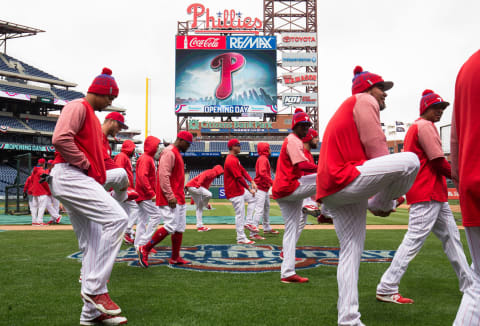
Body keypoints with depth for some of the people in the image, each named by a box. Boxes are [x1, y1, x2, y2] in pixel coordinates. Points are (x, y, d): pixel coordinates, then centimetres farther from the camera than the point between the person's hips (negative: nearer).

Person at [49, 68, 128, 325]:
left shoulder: (93, 116, 27)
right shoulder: (77, 107, -3)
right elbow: (61, 138, -20)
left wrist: (99, 176, 13)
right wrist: (87, 165, -15)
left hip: (84, 180, 10)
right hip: (70, 176, -10)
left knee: (94, 244, 7)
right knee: (117, 217, -24)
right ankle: (94, 288, -18)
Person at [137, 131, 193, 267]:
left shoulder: (177, 153, 20)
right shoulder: (169, 152, -12)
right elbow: (163, 175, -21)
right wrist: (170, 196, -24)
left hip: (179, 198, 10)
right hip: (170, 199, -10)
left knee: (180, 228, 9)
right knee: (171, 226, -13)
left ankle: (175, 258, 16)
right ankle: (145, 249, -2)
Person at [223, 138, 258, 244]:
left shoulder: (235, 159, 14)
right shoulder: (231, 161, -21)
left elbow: (243, 171, 13)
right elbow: (239, 177, -24)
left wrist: (252, 182, -1)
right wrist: (249, 189, -20)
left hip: (240, 190, 11)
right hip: (234, 192, -11)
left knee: (253, 198, 22)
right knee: (240, 214, -5)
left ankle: (249, 223, 17)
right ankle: (241, 239, 3)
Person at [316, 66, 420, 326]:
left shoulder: (344, 110, 33)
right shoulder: (364, 101, 3)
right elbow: (377, 148, -7)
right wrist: (382, 203, -1)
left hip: (331, 192, 10)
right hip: (346, 180, -10)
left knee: (350, 253, 10)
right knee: (410, 160, -19)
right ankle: (382, 204, 2)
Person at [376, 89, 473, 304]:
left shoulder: (414, 127, 21)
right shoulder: (425, 126, -9)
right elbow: (439, 161, -14)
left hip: (435, 194, 11)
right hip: (427, 194, -11)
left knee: (451, 236, 16)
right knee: (414, 239, -11)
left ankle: (469, 285, 26)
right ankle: (386, 289, -9)